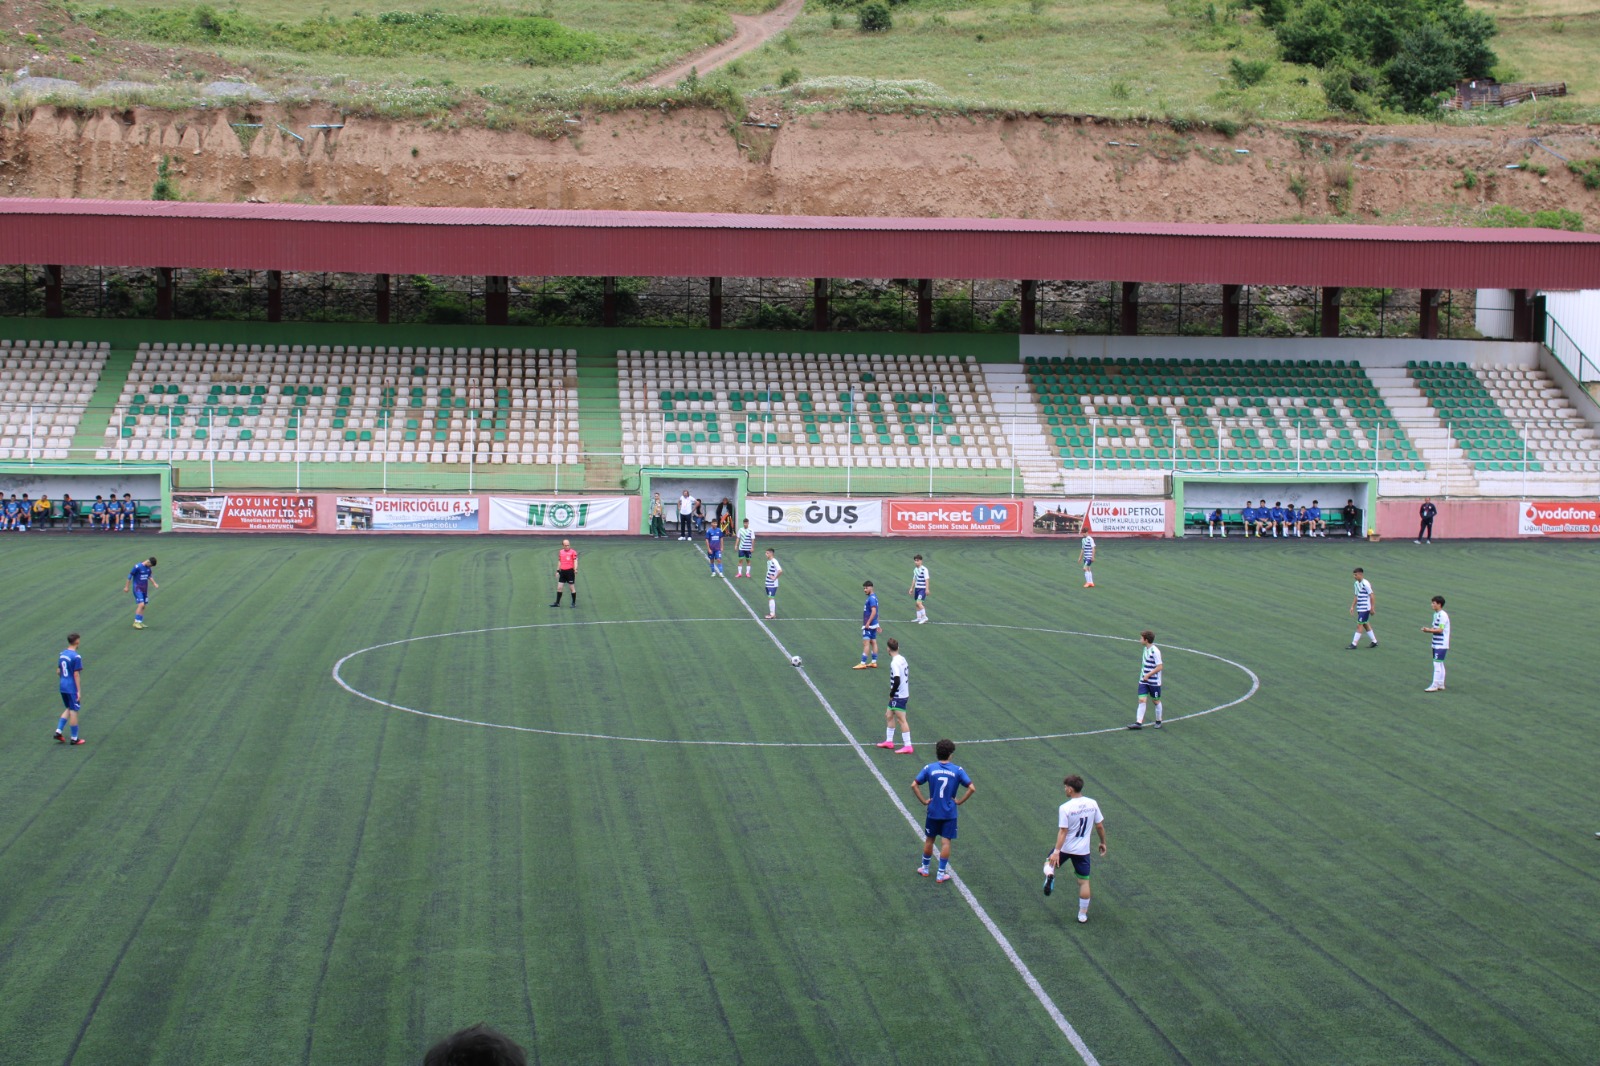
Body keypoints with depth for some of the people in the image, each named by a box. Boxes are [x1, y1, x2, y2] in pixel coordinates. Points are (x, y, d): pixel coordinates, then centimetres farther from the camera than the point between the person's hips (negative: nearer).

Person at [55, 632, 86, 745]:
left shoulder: (62, 654, 5)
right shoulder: (76, 657, -18)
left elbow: (58, 672, 11)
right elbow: (76, 675, -19)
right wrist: (79, 691, -15)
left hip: (63, 686, 7)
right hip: (72, 688, -7)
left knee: (68, 709, 21)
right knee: (74, 711, 3)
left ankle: (58, 731, 11)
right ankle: (74, 738, 10)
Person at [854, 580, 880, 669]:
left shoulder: (871, 598, -17)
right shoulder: (873, 597, 13)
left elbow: (873, 611, -25)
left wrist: (867, 623, -25)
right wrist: (877, 625, 26)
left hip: (869, 625, -10)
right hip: (873, 625, 10)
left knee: (866, 643, -9)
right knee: (873, 642, 11)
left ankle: (863, 663, -9)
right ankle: (874, 662, 15)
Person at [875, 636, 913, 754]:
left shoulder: (895, 663, -20)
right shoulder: (902, 659, 7)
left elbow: (897, 681, -26)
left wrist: (891, 694, -12)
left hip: (898, 696, -9)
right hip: (903, 693, 9)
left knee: (901, 720, -6)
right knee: (889, 715, 20)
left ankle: (907, 746, -5)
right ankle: (889, 741, 29)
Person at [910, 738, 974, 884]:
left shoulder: (929, 768, -5)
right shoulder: (957, 770, -7)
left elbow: (914, 785, -9)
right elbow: (972, 788, -13)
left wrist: (924, 801, -3)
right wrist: (959, 801, -5)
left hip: (933, 812, 1)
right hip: (949, 813, -1)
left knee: (929, 840, 17)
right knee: (946, 842, 5)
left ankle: (925, 869, 30)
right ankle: (941, 874, 6)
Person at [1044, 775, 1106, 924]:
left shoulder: (1065, 808, -19)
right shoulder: (1092, 804, -5)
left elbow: (1063, 831, -21)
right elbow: (1100, 826, 2)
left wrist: (1056, 851, -20)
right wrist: (1103, 843, 16)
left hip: (1065, 848, -3)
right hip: (1083, 850, 3)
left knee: (1049, 862, 25)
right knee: (1084, 881, 13)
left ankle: (1049, 876, -9)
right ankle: (1083, 914, 16)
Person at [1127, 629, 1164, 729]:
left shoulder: (1155, 651, -19)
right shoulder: (1146, 649, 7)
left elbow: (1159, 667, -21)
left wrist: (1148, 675, -19)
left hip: (1154, 682, -7)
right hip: (1144, 681, 7)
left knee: (1156, 701, 9)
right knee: (1142, 700, -2)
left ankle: (1158, 721, 24)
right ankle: (1139, 722, -6)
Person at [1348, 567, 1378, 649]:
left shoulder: (1366, 584, -17)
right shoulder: (1356, 584, 10)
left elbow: (1371, 596, -16)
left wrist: (1372, 608, -16)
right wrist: (1352, 607, 15)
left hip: (1365, 608, -9)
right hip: (1360, 608, 9)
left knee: (1359, 625, -8)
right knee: (1365, 624, 15)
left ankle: (1354, 644, -7)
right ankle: (1374, 642, 26)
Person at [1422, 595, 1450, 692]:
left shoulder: (1443, 615, -16)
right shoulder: (1436, 614, 13)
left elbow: (1440, 630, -20)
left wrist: (1429, 630, -20)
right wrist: (1427, 629, -1)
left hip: (1441, 644, -10)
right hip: (1436, 644, 10)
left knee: (1437, 663, -10)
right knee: (1439, 664, 13)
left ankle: (1435, 686, -10)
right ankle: (1440, 685, 18)